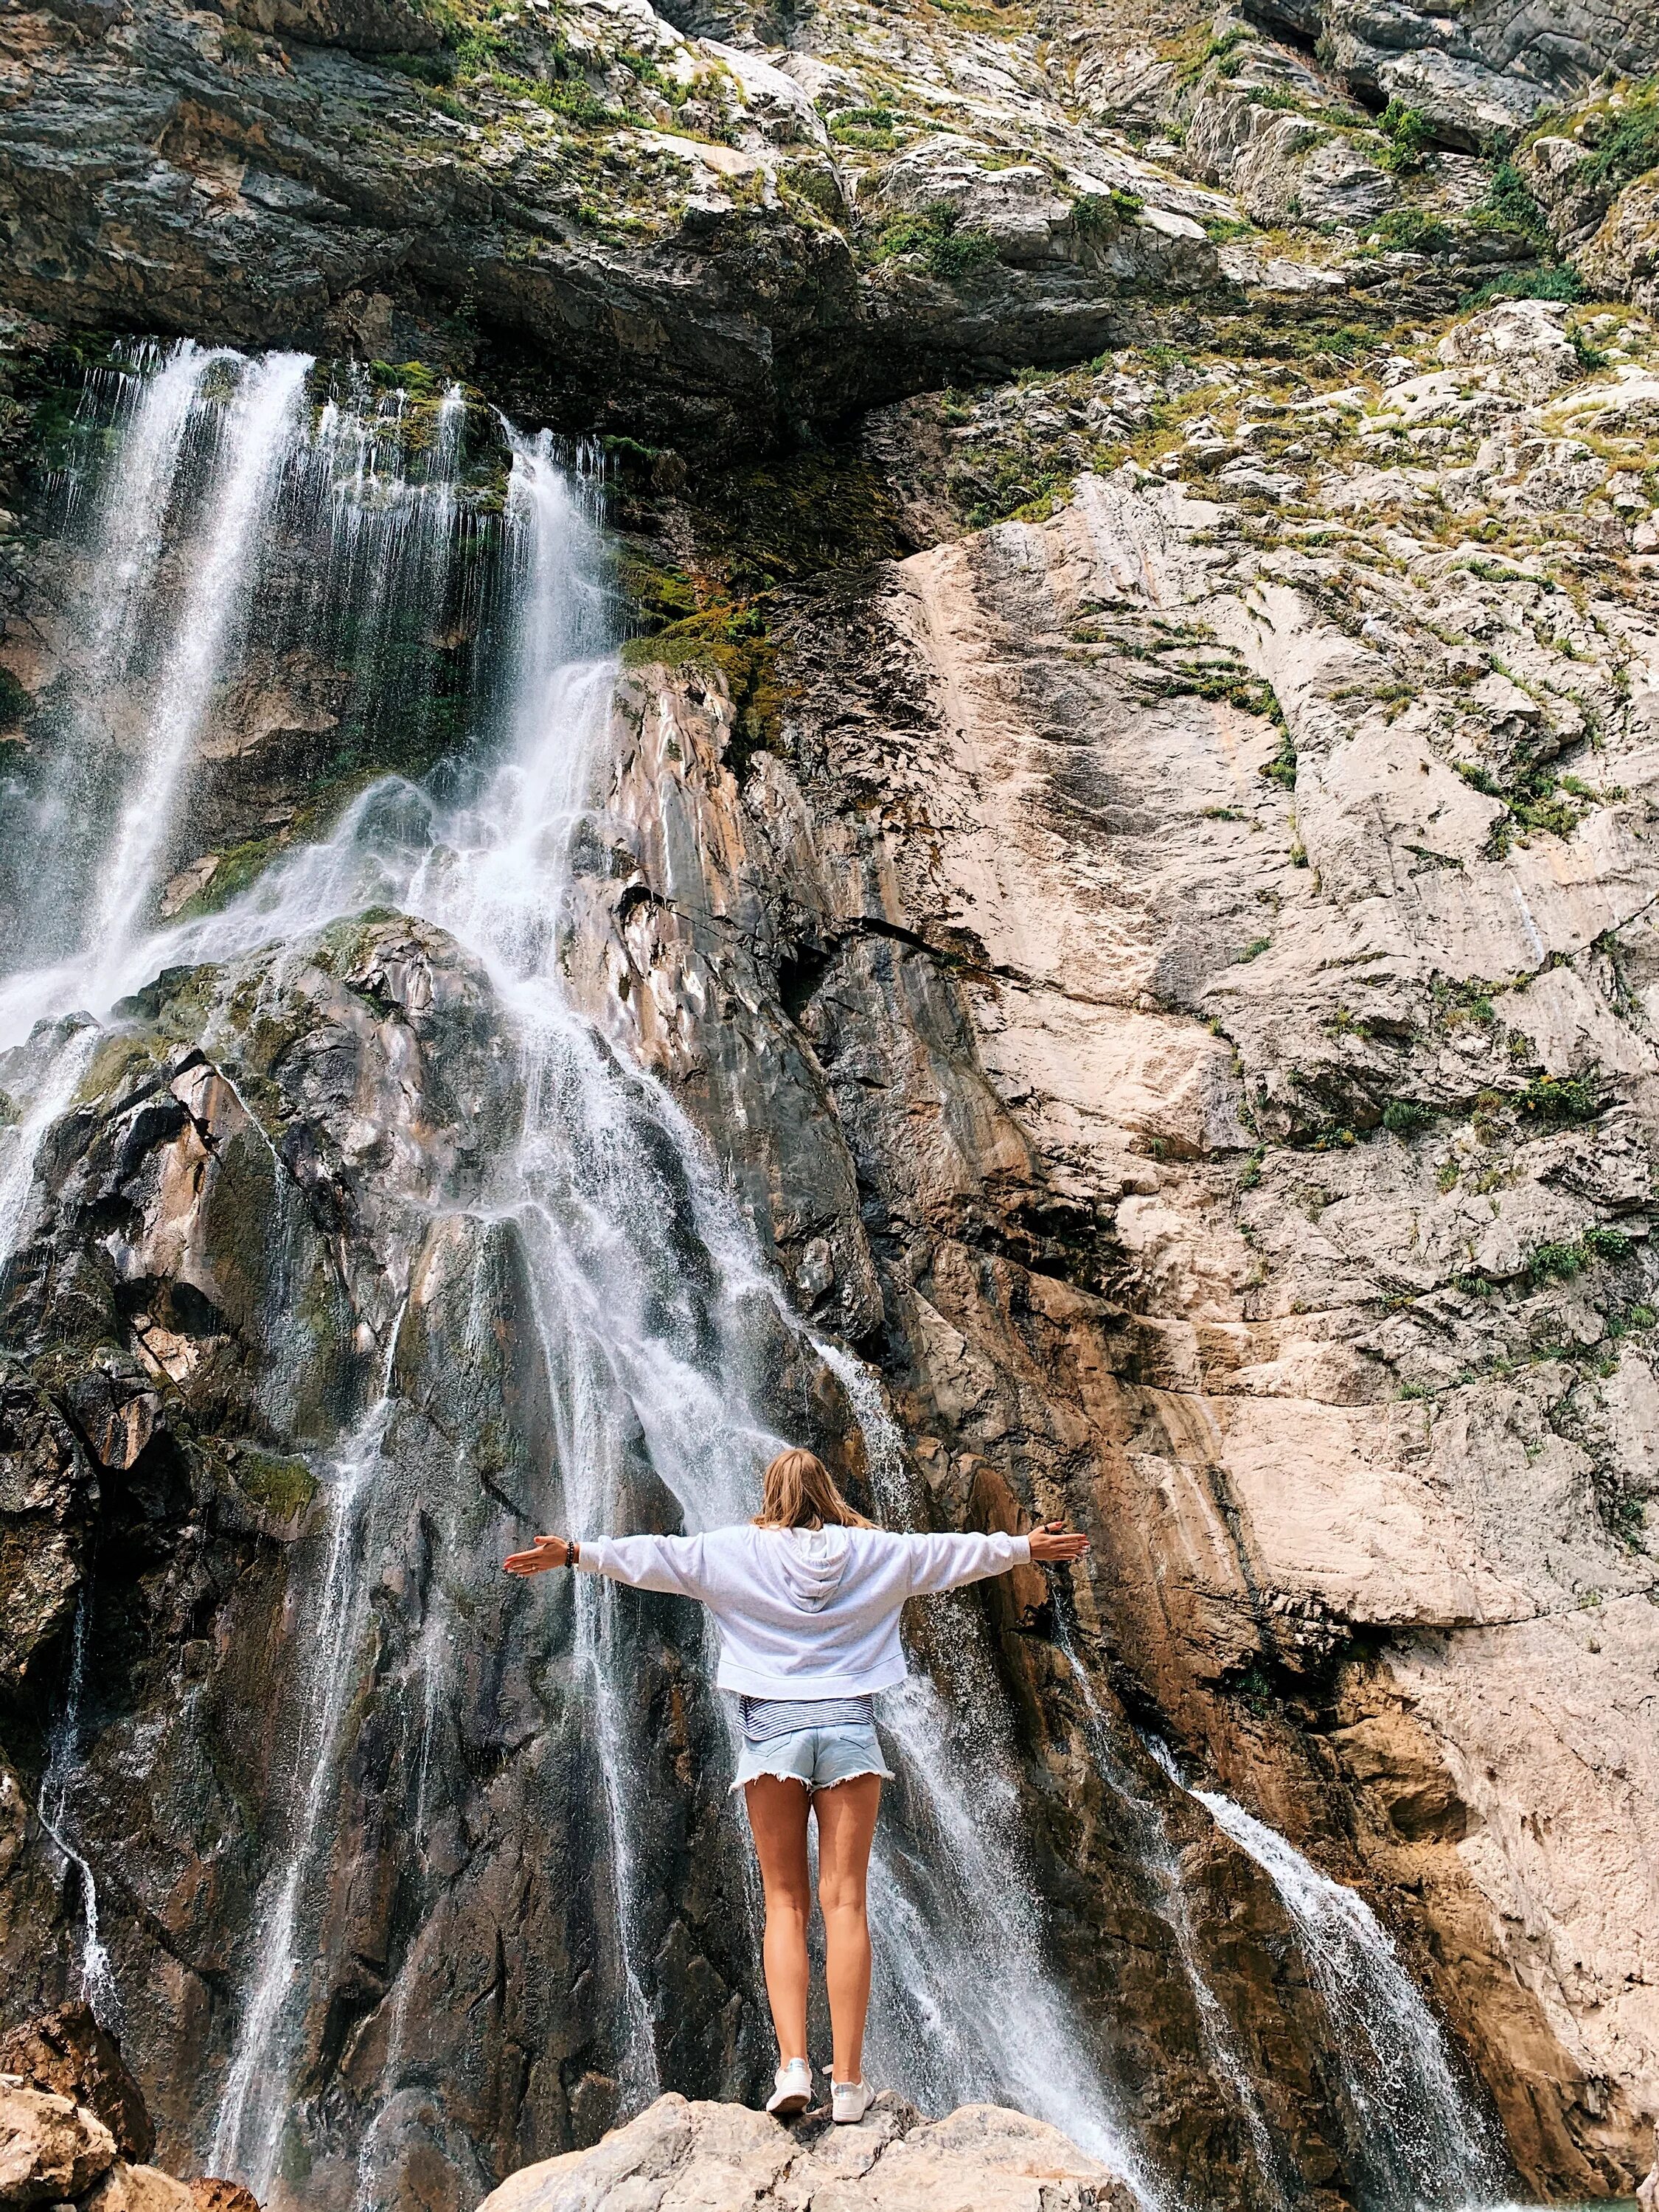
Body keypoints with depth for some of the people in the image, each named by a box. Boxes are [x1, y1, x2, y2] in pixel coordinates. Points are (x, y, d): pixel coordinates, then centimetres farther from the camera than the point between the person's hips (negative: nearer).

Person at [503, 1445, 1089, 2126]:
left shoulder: (735, 1550, 3)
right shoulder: (876, 1551, 7)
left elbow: (652, 1553, 5)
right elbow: (953, 1550, 17)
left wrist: (575, 1552, 16)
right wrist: (1027, 1546, 30)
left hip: (773, 1726, -1)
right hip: (850, 1725, 1)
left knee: (785, 1902, 7)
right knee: (845, 1902, 2)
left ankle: (792, 2064, -3)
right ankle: (848, 2082, 3)